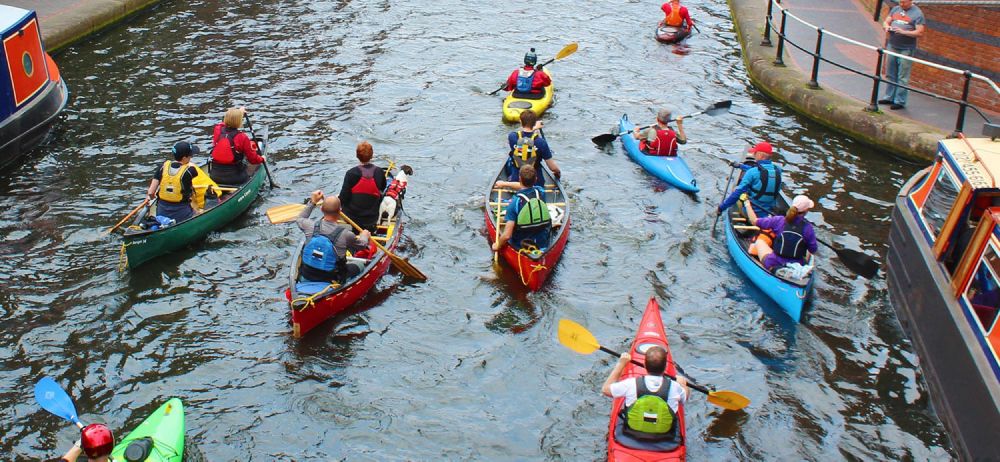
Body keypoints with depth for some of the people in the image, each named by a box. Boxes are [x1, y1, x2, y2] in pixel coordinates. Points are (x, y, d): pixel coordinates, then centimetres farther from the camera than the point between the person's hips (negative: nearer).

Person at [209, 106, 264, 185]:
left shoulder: (217, 130, -2)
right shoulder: (242, 138, -16)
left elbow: (224, 123, 24)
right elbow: (253, 159, -8)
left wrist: (239, 111, 36)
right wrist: (261, 159, 15)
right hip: (235, 178, -5)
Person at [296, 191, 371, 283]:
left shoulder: (311, 226, -16)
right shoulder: (345, 235, -24)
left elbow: (299, 219, 10)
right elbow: (362, 245, -2)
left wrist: (312, 202, 16)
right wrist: (364, 236, 20)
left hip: (306, 277, 3)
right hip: (330, 281, -3)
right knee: (355, 268, 23)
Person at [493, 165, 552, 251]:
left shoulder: (514, 202, -23)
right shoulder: (540, 191, -10)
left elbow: (506, 236, -25)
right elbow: (528, 186, 16)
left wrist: (498, 246, -5)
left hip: (520, 246, -3)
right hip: (543, 244, 3)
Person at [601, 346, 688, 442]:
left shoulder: (631, 384, -22)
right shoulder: (674, 387, -20)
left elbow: (605, 389, -4)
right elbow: (685, 396, 4)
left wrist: (620, 364, 2)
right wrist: (682, 384, 25)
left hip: (632, 437, 0)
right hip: (664, 440, 0)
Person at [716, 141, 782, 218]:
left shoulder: (752, 172, -18)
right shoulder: (778, 170, 0)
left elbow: (737, 192, -18)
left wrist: (721, 207, -11)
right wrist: (740, 166, 31)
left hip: (751, 213, -5)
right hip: (770, 213, 5)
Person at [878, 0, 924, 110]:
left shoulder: (917, 13, -7)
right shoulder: (895, 9, 10)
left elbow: (920, 32, -12)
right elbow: (885, 22, 16)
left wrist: (903, 32, -21)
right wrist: (887, 27, -8)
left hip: (906, 49, -6)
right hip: (892, 46, 6)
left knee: (903, 77, -3)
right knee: (890, 74, 14)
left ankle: (900, 101, 2)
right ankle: (889, 97, 25)